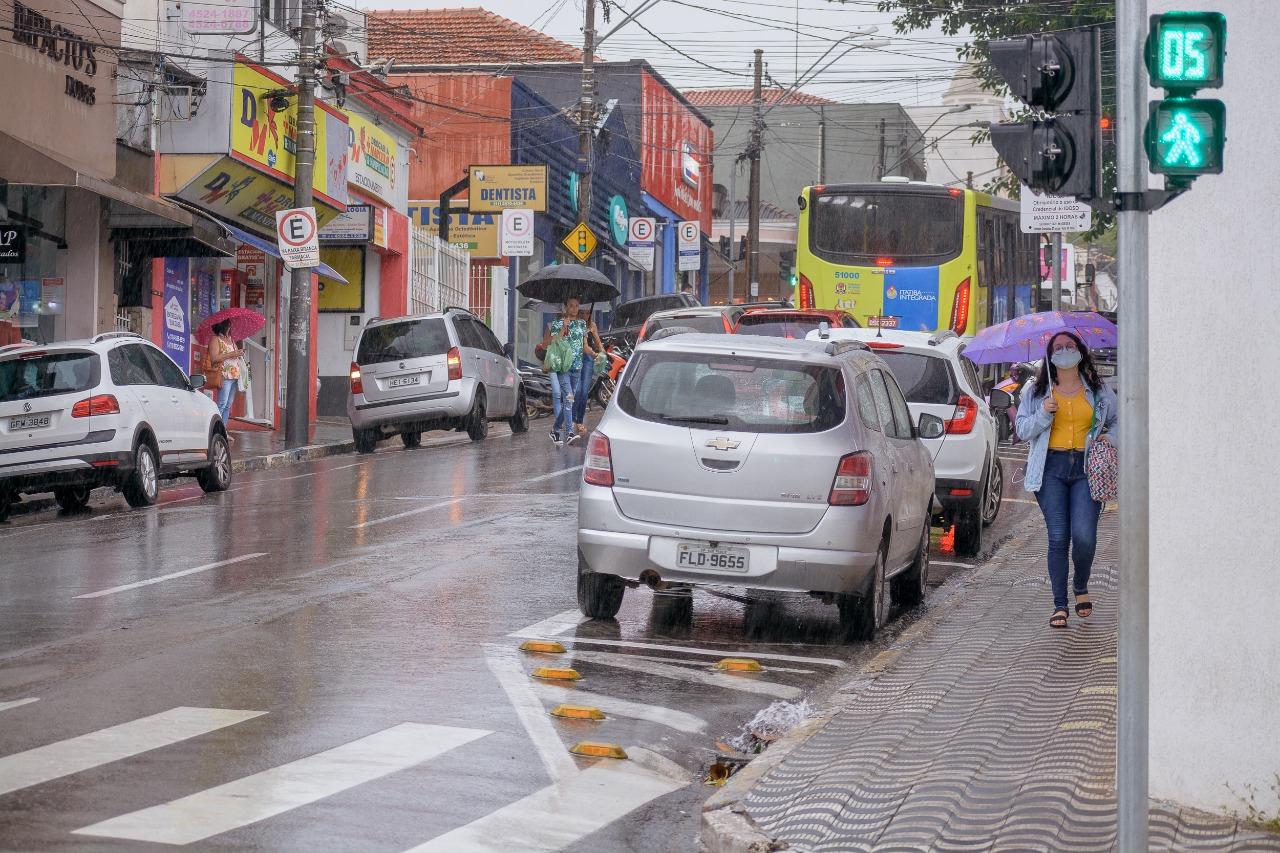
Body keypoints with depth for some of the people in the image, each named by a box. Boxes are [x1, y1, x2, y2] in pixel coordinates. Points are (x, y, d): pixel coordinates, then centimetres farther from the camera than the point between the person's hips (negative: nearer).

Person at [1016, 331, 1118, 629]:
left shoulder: (1099, 390, 12)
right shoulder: (1036, 392, 11)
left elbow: (1118, 420, 23)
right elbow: (1023, 430, 7)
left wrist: (1110, 436, 3)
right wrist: (1044, 414, -9)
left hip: (1087, 467, 0)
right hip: (1052, 468, 0)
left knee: (1084, 536, -12)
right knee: (1058, 538, -4)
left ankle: (1081, 588, 17)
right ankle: (1059, 605, 4)